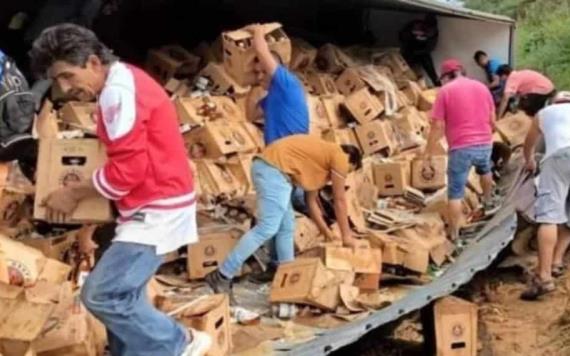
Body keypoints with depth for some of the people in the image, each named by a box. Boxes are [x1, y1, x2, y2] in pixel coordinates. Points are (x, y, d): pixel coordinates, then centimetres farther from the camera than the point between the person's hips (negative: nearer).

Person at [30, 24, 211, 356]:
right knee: (121, 294, 12)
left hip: (157, 210, -11)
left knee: (102, 294, -10)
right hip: (152, 207, 11)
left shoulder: (118, 92, -19)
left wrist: (73, 193, -8)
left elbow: (128, 169, -22)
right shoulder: (122, 84, 14)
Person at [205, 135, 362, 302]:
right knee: (266, 228, -15)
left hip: (268, 167, 11)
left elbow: (311, 200, 33)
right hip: (275, 169, -11)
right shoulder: (339, 157, 6)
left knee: (287, 228, 15)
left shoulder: (321, 157, 31)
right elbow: (340, 201, 8)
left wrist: (327, 233, 36)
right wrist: (346, 235, 17)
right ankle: (222, 276, -18)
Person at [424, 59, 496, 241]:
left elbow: (437, 126, -9)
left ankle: (454, 236, 2)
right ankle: (488, 202, 59)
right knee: (485, 169, 38)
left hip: (461, 148, -5)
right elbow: (492, 121, 15)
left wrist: (428, 153, -3)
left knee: (455, 193, 1)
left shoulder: (445, 91, -5)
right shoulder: (481, 87, 10)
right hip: (485, 144, 6)